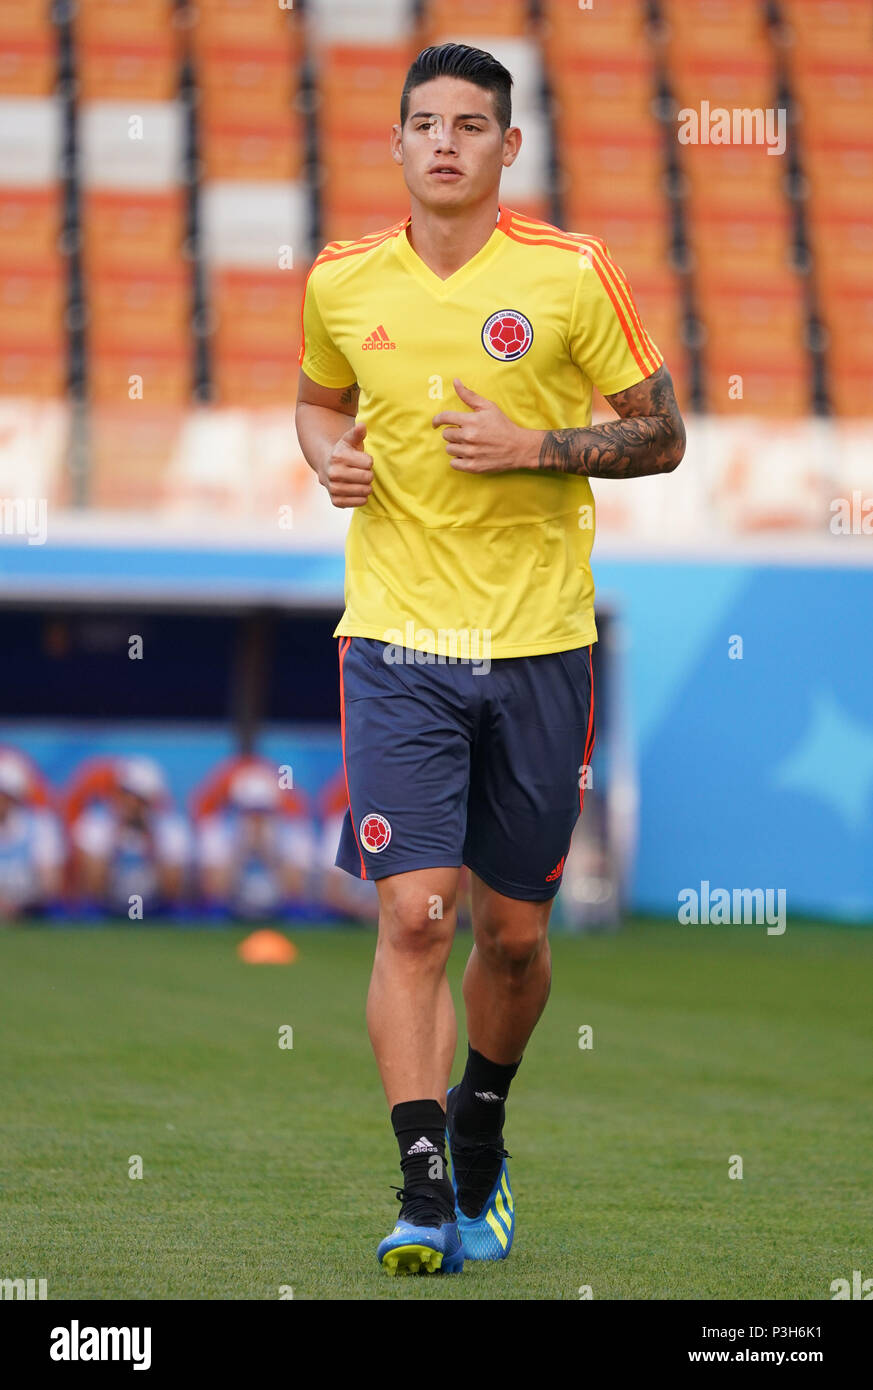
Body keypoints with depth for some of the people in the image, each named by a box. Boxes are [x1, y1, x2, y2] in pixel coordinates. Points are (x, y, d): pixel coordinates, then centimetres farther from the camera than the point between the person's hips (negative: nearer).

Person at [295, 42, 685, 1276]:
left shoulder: (573, 274, -4)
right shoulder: (342, 282, 4)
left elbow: (661, 434, 2)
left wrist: (534, 448, -14)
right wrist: (330, 456, 1)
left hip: (539, 642, 0)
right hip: (396, 640, 0)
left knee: (514, 931, 8)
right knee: (413, 914, -13)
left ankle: (482, 1133, 35)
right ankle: (424, 1189, -11)